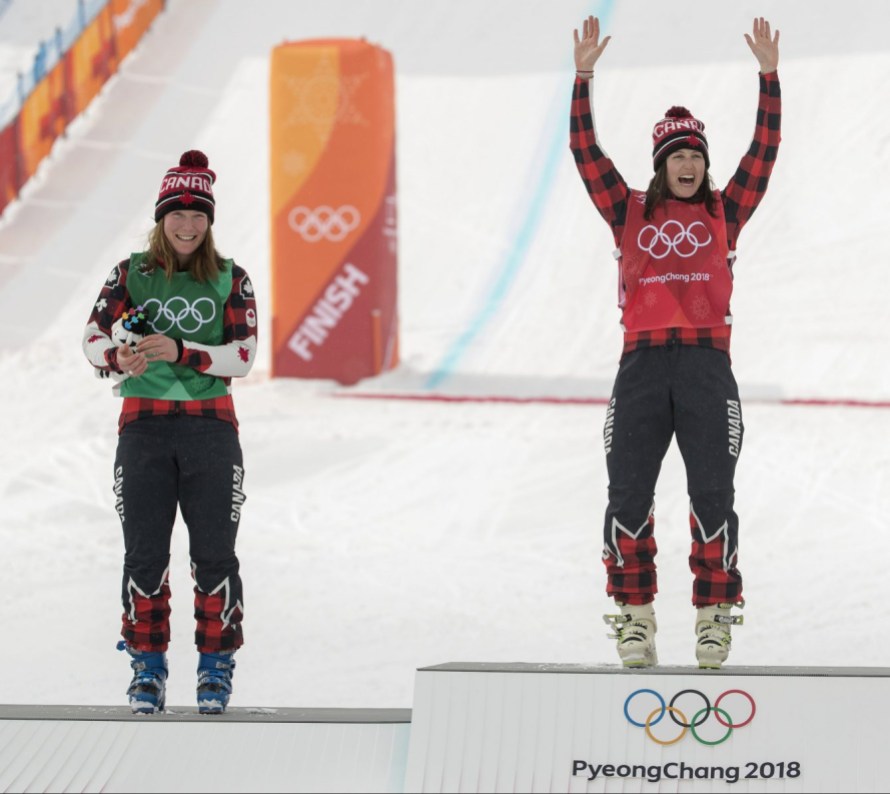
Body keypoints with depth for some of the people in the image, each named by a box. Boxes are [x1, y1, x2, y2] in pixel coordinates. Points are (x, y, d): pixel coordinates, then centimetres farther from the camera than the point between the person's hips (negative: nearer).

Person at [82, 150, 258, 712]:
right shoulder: (131, 276, 4)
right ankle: (148, 665, 10)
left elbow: (243, 357, -6)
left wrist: (180, 352, -19)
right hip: (144, 426, 0)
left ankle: (216, 667, 10)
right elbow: (93, 338, 4)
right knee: (145, 553, 1)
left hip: (211, 427, 0)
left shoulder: (231, 281, 2)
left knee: (214, 554, 0)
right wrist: (119, 359, -18)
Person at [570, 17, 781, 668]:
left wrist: (769, 76, -2)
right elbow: (586, 153, 6)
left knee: (713, 497, -4)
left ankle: (715, 614, 6)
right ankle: (634, 614, 8)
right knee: (629, 496, -2)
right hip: (642, 367, 1)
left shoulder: (725, 213, 12)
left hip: (707, 367, 0)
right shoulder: (630, 213, 12)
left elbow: (764, 151, 5)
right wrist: (583, 78, -1)